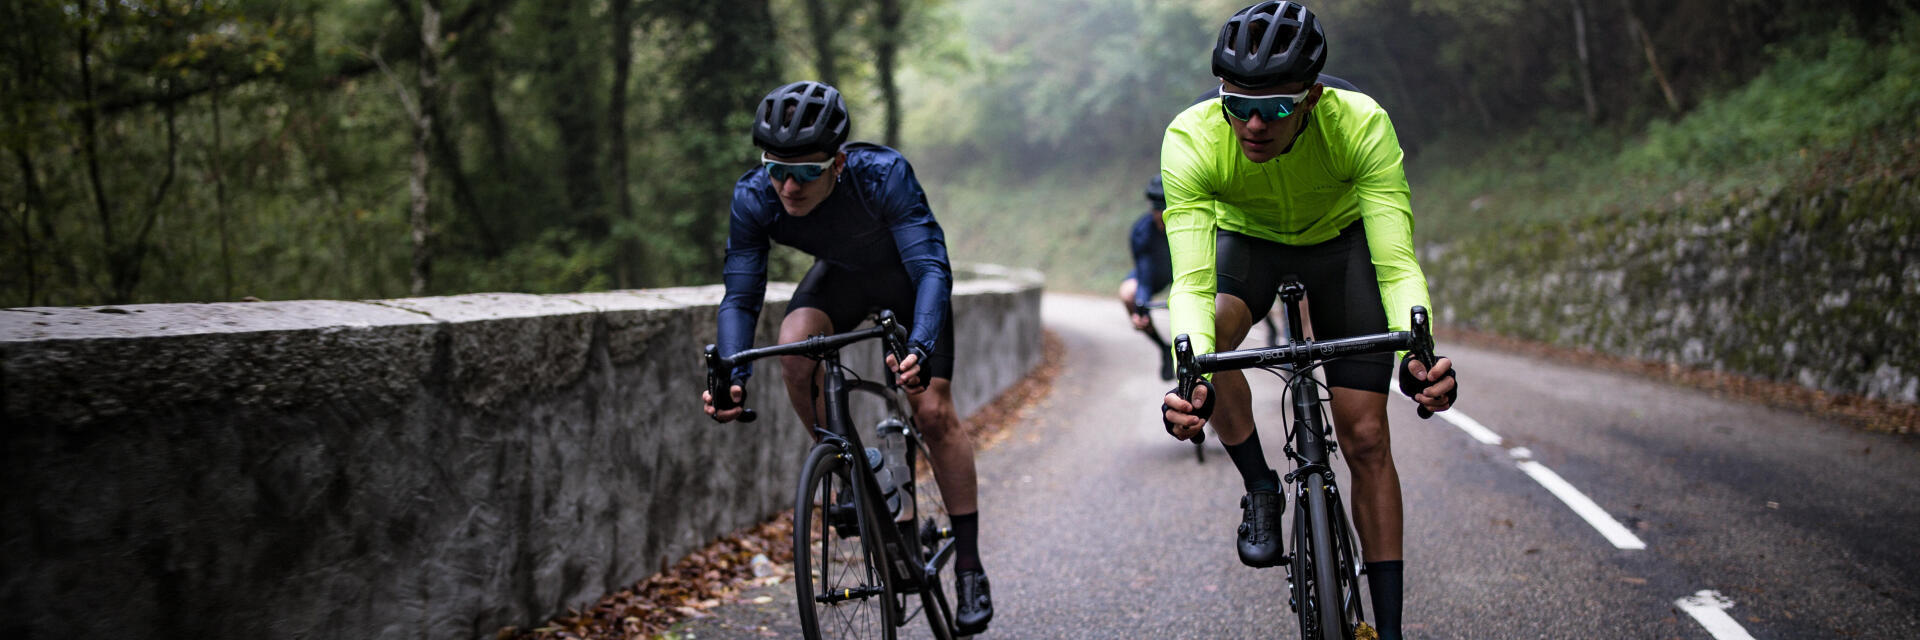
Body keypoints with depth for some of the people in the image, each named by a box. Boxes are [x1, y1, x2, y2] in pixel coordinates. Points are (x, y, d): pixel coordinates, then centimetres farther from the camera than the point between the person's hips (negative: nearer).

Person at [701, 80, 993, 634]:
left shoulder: (884, 174, -40)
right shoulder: (754, 198, -31)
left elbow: (932, 269, -42)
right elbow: (740, 297, -24)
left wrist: (920, 348, -59)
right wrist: (733, 376, -41)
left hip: (906, 274, -2)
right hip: (841, 274, 3)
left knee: (934, 411, -10)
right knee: (795, 346, -28)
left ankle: (969, 566, 1)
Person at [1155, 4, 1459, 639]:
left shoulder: (1362, 125, -36)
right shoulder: (1191, 139, -35)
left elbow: (1398, 266, -39)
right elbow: (1192, 282, -41)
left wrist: (1418, 356, -59)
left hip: (1341, 239, 0)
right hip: (1244, 239, 0)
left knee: (1366, 438, -6)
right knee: (1209, 332, -34)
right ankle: (1261, 488, -9)